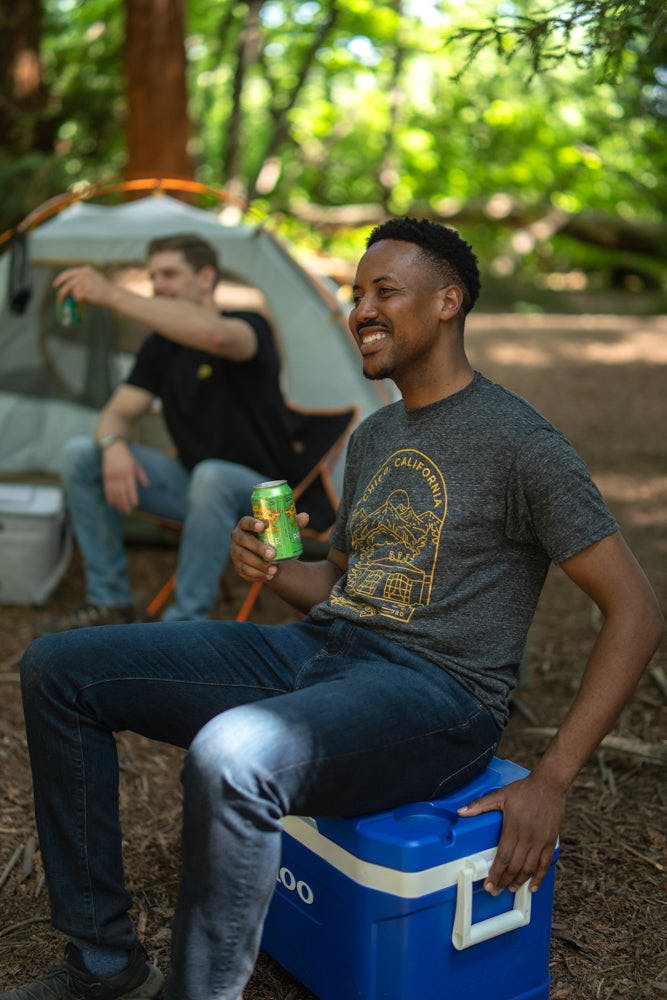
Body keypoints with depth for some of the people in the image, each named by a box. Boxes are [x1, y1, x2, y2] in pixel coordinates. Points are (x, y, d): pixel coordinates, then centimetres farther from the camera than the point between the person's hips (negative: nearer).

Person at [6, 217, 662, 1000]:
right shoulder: (372, 437, 18)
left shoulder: (517, 442, -7)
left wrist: (552, 781, -15)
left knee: (231, 756, -40)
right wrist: (272, 570, 2)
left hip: (433, 691, -8)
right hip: (314, 650, 8)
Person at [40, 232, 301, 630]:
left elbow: (214, 335, -43)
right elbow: (120, 413, 2)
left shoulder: (250, 327, -17)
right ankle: (109, 600, -2)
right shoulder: (161, 347, 5)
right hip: (190, 482, 6)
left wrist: (113, 295, -45)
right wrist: (113, 445, -25)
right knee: (81, 455, -8)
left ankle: (186, 624, -27)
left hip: (258, 493, -6)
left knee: (211, 477, -41)